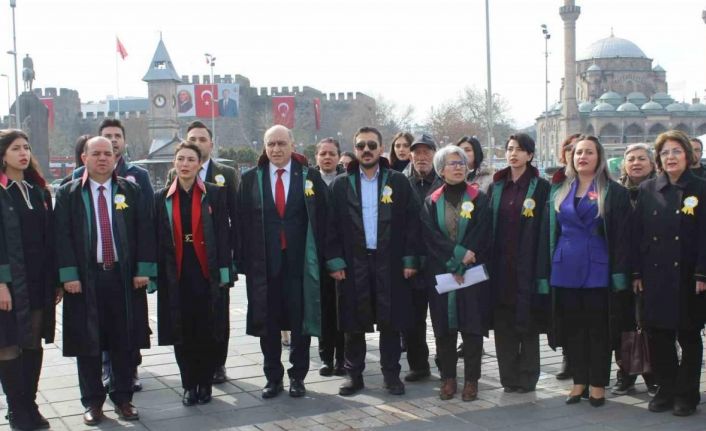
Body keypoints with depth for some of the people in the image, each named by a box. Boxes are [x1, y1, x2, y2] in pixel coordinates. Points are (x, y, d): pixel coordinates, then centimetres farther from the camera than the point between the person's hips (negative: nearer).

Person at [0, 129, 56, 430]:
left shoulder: (39, 190, 11)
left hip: (39, 279, 5)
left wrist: (55, 279, 7)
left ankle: (30, 404, 18)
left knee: (34, 343, 9)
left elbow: (49, 236, 11)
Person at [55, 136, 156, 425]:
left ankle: (123, 398, 20)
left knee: (124, 341, 6)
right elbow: (62, 235, -1)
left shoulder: (130, 191, 6)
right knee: (87, 342, 5)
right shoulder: (68, 194, 3)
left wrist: (143, 269, -4)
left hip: (125, 277, 1)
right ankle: (93, 401, 18)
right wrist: (68, 274, -10)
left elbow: (144, 230, 3)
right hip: (85, 279, -1)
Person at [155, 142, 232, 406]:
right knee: (181, 333, 5)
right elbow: (158, 239, 6)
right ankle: (189, 385, 17)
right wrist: (156, 274, 0)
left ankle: (205, 384, 17)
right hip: (175, 275, 2)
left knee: (207, 332, 3)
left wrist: (224, 272, -8)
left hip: (207, 273, -2)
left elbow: (223, 235, -2)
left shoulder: (215, 195, 1)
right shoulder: (162, 198, 7)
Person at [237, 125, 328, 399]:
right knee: (267, 323, 7)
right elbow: (242, 222, 3)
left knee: (301, 321, 5)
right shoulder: (250, 179, 5)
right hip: (263, 263, 1)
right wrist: (245, 261, -3)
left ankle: (297, 376, 19)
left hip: (300, 261, -1)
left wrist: (318, 257, -5)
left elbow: (321, 219, 1)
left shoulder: (310, 177, 2)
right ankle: (273, 377, 21)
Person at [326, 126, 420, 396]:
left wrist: (410, 259, -4)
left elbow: (412, 222, 2)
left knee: (390, 321, 5)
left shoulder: (398, 182, 3)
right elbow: (331, 226, 2)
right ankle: (353, 374, 17)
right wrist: (335, 261, -5)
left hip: (390, 263, 0)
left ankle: (391, 374, 17)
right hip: (352, 264, 0)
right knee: (353, 323, 5)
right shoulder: (341, 184, 5)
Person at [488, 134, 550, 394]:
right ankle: (508, 376, 15)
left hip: (527, 265, -4)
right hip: (500, 266, 4)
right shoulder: (496, 187, 11)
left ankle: (527, 378, 13)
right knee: (503, 323, 6)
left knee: (528, 323, 3)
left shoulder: (541, 187, -2)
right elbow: (488, 225, 10)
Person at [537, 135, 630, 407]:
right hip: (565, 270, 4)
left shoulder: (613, 192, 0)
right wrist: (544, 272, 3)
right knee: (573, 328, 9)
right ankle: (579, 381, 19)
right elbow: (547, 233, 10)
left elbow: (621, 235, -5)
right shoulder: (558, 192, 11)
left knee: (598, 329, 3)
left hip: (597, 271, -3)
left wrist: (619, 273, -12)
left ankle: (598, 384, 13)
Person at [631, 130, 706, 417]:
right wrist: (636, 273, 0)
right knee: (658, 336, 5)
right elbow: (637, 234, 5)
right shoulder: (647, 190, 7)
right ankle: (666, 390, 19)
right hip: (655, 277, 3)